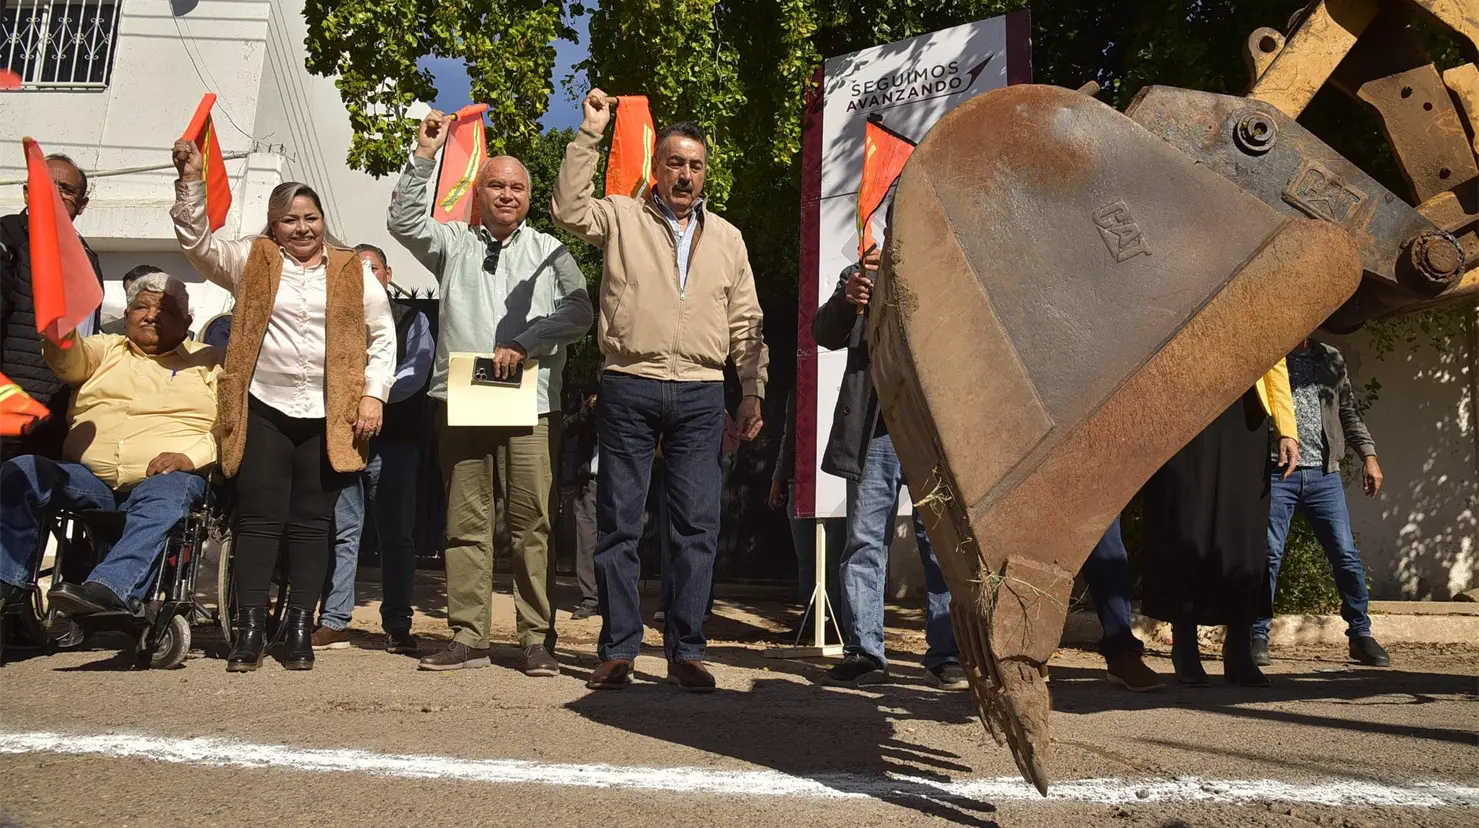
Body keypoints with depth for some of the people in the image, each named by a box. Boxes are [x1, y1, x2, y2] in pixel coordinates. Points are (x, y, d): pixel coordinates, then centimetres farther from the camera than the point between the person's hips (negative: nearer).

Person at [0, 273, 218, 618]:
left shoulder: (207, 362, 18)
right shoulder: (106, 349, 26)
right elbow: (69, 360, 1)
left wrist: (191, 455, -16)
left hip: (168, 478, -3)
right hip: (88, 479, 4)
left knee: (164, 494, -36)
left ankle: (111, 589, -54)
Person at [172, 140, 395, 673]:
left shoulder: (353, 271, 9)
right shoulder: (252, 261, 9)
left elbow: (382, 336, 7)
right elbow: (196, 239, 3)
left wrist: (373, 395, -3)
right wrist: (191, 180, -9)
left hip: (330, 418, 0)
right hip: (264, 411, 0)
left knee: (312, 524, 5)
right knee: (259, 520, 0)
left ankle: (300, 630, 11)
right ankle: (250, 630, 4)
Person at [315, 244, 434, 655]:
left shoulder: (411, 320, 10)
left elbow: (414, 374, -4)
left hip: (394, 441, -1)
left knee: (396, 535, 1)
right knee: (341, 531, 1)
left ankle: (397, 626, 6)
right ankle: (334, 622, 7)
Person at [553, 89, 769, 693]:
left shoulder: (727, 238, 16)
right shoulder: (621, 218, 8)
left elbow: (745, 324, 15)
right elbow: (567, 208, -11)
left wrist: (753, 392, 8)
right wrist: (590, 133, -9)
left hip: (700, 395, 2)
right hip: (629, 388, -2)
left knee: (698, 526, 1)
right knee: (618, 523, 2)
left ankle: (686, 651, 11)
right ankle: (618, 649, 12)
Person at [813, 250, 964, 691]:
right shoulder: (858, 276, 18)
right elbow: (826, 334, 8)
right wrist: (845, 301, -14)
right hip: (874, 430, 1)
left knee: (942, 546, -1)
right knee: (864, 542, 0)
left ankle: (946, 657, 6)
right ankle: (864, 653, 6)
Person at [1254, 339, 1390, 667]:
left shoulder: (1330, 360, 14)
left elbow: (1349, 412, 18)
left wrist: (1368, 455, 8)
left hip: (1324, 474, 3)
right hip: (1276, 472, -3)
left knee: (1346, 554, -1)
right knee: (1269, 555, -5)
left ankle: (1361, 634, 10)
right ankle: (1258, 636, 3)